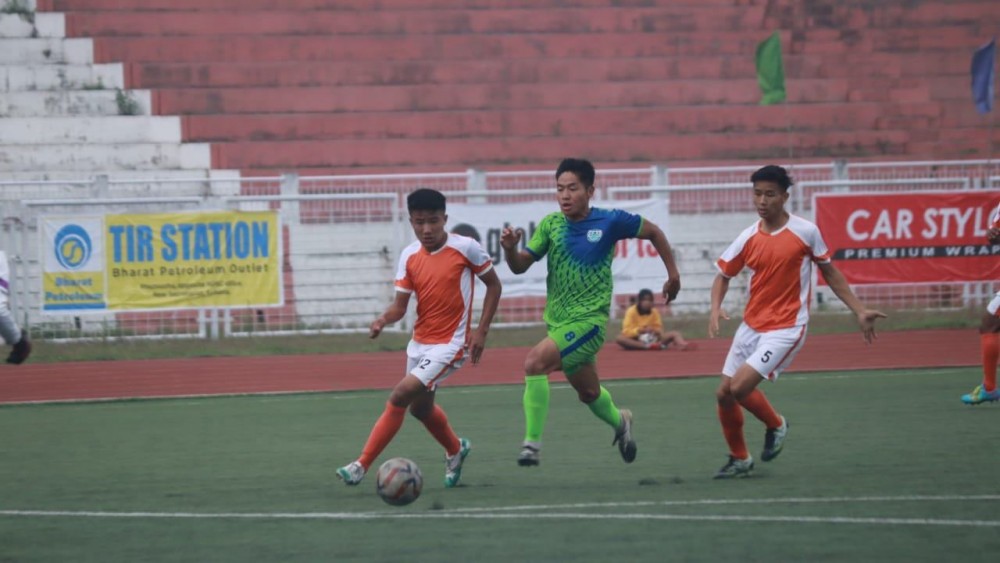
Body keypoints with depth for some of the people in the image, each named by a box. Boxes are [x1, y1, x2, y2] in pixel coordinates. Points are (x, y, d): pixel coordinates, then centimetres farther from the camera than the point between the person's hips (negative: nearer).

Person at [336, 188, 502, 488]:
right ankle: (455, 450, 53)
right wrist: (384, 319, -24)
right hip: (419, 342, 7)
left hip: (450, 344, -7)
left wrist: (481, 331, -8)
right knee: (420, 407, 23)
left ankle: (361, 466, -14)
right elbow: (401, 304, -1)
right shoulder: (409, 256, -2)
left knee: (400, 396, -19)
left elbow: (493, 285, -2)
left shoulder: (465, 248, -14)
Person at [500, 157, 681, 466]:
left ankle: (532, 443, -22)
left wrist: (673, 273, 10)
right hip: (557, 321, 5)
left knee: (535, 362, -27)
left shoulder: (610, 221, -9)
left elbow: (653, 232, 7)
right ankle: (619, 421, 55)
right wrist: (510, 249, -26)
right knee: (588, 393, 22)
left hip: (589, 319, -5)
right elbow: (520, 266, -4)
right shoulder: (551, 224, 0)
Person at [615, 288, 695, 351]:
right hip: (635, 341, -3)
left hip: (651, 339, 3)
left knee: (675, 333, -15)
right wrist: (639, 330, -29)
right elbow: (626, 331, -12)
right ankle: (649, 346, -48)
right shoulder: (631, 311, -4)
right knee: (619, 338, -36)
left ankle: (682, 345, -51)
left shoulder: (654, 312, 6)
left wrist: (655, 331, -18)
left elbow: (659, 329, 5)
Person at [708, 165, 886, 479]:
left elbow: (830, 273, 4)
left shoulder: (806, 232, -8)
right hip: (751, 326, 5)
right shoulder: (749, 238, 1)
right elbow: (723, 275, 11)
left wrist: (859, 312, 2)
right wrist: (715, 308, -8)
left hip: (786, 329, -5)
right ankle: (739, 459, 27)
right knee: (724, 394, 5)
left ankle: (776, 425, 11)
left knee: (740, 387, -19)